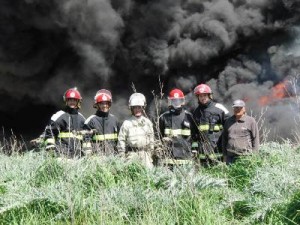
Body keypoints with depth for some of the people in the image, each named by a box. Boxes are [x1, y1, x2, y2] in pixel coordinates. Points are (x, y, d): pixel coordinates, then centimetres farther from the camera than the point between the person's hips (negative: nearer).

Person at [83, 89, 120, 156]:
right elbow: (86, 140, -4)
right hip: (97, 155, -4)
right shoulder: (91, 120, -2)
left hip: (112, 154, 4)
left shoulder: (114, 119, 13)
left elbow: (119, 139, 19)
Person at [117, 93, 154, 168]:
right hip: (131, 155, -2)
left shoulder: (148, 122, 10)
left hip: (145, 154, 3)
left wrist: (150, 153, 13)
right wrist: (122, 158, 0)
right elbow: (121, 140, 2)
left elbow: (151, 139, 15)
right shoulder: (126, 123, 1)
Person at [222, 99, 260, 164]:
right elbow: (224, 138, 19)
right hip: (230, 156, 4)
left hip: (245, 156, -4)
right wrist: (225, 155, 14)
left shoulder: (251, 121, 1)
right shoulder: (228, 121, 14)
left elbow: (256, 139, 2)